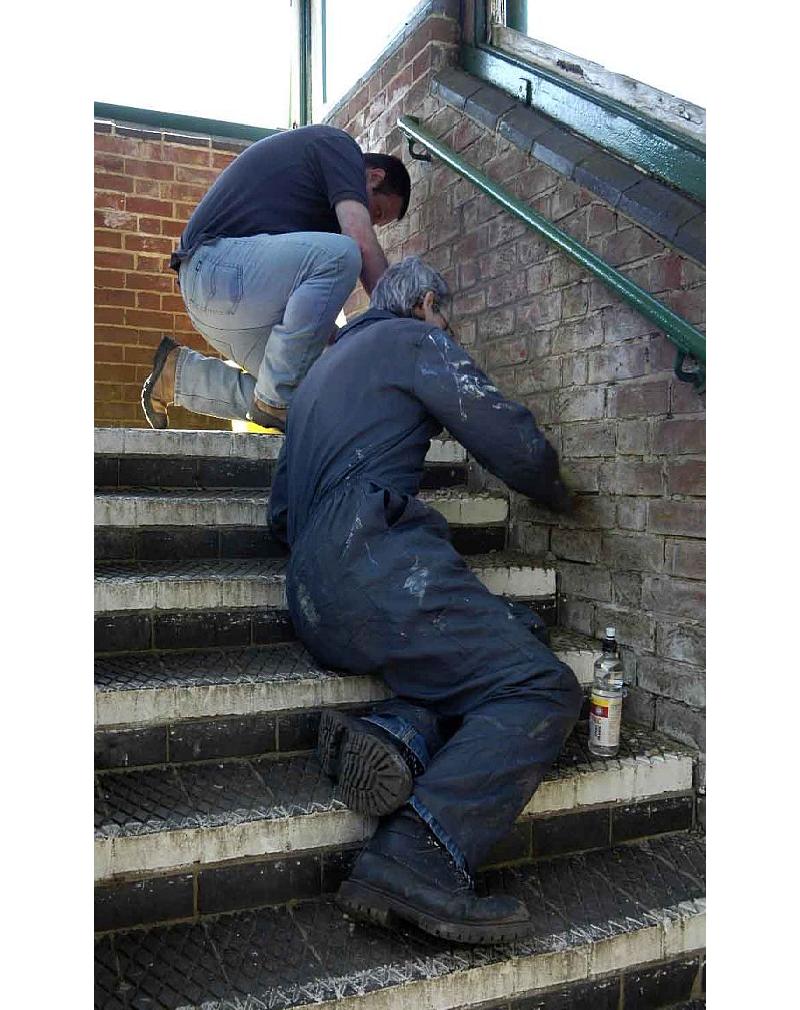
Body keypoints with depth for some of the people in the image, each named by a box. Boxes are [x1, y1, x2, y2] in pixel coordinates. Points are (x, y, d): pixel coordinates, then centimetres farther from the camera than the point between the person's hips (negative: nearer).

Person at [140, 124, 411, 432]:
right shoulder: (337, 144, 3)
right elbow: (362, 243, -15)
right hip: (219, 262, -10)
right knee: (339, 254, -28)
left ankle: (179, 372, 14)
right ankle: (275, 400, -20)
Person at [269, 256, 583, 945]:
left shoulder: (325, 366, 34)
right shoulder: (414, 338, 9)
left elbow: (281, 513, 32)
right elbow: (513, 440, 1)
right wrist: (557, 493, 21)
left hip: (315, 604, 9)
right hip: (376, 561, -9)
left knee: (519, 632, 9)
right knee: (541, 688, -11)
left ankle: (399, 734, -16)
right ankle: (416, 866, -28)